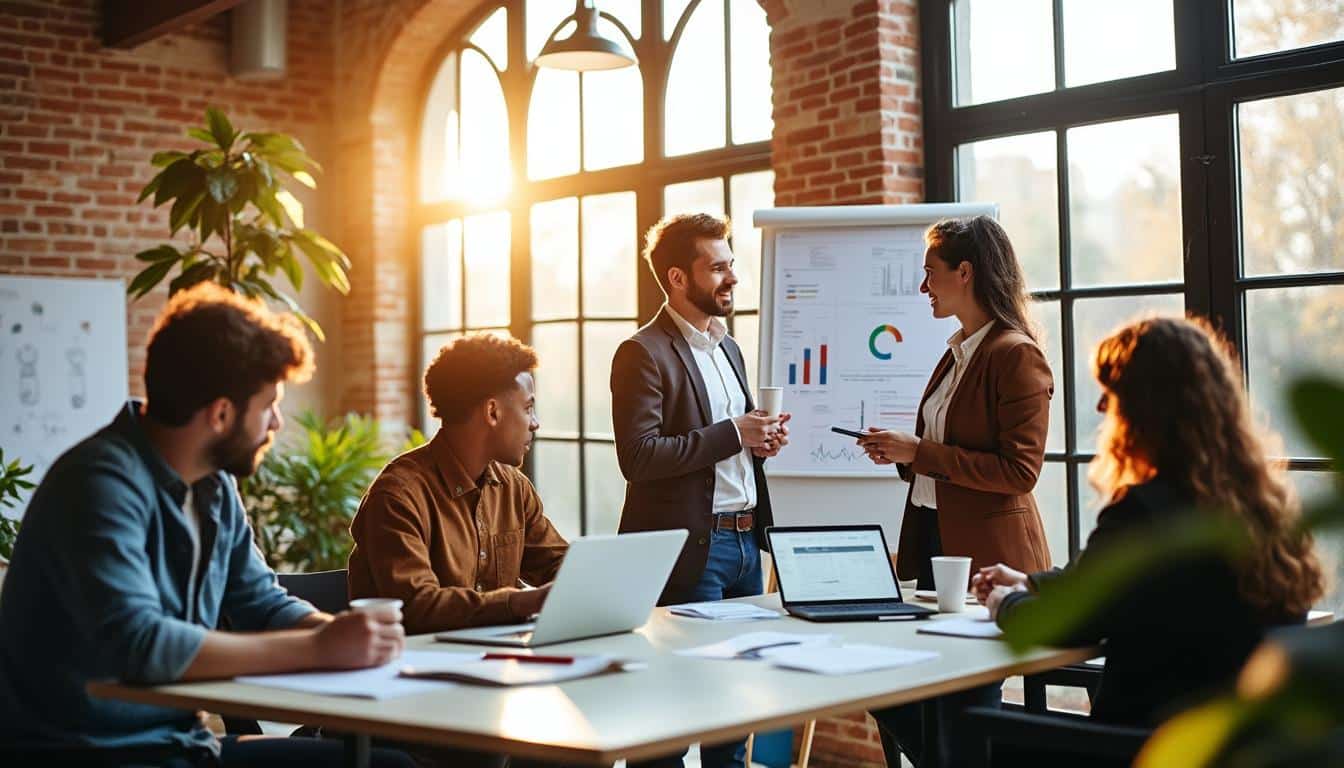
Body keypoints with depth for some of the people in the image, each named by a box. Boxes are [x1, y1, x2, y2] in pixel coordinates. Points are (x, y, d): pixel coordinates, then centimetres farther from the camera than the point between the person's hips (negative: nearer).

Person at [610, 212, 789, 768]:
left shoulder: (728, 348, 17)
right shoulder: (644, 353, -10)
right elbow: (638, 457, -20)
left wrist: (762, 438, 5)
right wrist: (731, 434, -17)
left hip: (745, 538, 8)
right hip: (690, 548, -8)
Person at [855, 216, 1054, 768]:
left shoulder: (1015, 355, -12)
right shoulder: (957, 354, 16)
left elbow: (1019, 470, -19)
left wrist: (920, 452, -17)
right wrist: (901, 454, 7)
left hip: (984, 557, -9)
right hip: (931, 545, 9)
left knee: (961, 722, -2)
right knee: (896, 702, 11)